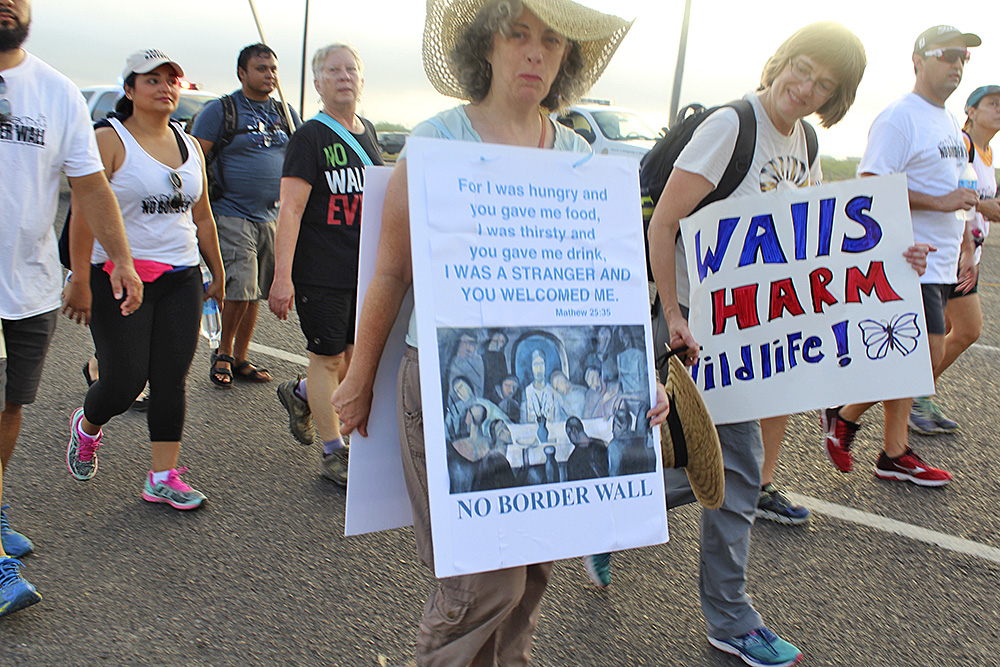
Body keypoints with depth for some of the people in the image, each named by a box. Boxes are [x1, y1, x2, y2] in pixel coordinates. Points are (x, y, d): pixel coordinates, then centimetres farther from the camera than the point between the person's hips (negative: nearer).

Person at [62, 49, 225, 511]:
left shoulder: (188, 145, 13)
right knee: (124, 381, -3)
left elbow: (202, 217, 18)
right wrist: (79, 281, -17)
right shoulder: (109, 140, -5)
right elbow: (84, 212, -12)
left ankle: (162, 477, 10)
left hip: (180, 279, 5)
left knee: (171, 381, 2)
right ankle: (86, 426, 31)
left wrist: (217, 274, 19)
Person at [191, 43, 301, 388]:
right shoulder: (219, 110, -4)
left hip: (269, 218, 5)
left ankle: (240, 359, 21)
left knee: (253, 293, 10)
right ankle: (222, 353, 9)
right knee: (240, 289, -13)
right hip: (231, 215, -5)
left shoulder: (284, 112, 13)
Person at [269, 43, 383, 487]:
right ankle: (334, 454, 15)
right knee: (328, 356, 2)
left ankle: (300, 395, 39)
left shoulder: (368, 134, 12)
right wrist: (282, 278, -21)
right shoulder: (310, 138, -8)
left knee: (359, 356, 11)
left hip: (365, 270, 7)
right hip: (320, 271, -7)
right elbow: (290, 210, -14)